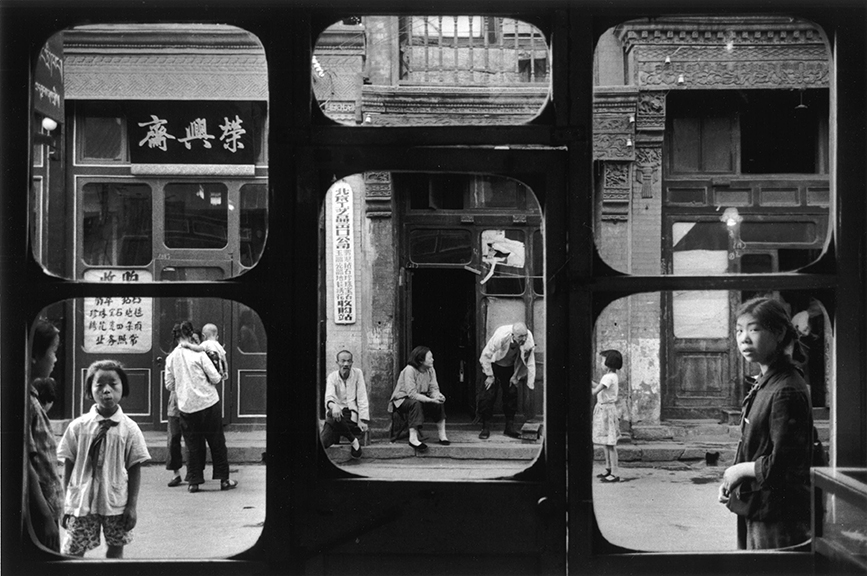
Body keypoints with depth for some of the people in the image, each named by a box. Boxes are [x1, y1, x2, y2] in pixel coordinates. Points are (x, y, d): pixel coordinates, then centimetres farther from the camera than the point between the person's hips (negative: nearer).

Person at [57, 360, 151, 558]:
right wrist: (67, 501, 2)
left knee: (116, 548, 8)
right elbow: (68, 465, 3)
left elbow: (135, 469, -2)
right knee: (72, 552, 1)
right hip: (82, 502, 0)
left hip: (116, 504, 0)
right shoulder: (78, 426, -2)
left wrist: (132, 505, -4)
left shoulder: (129, 428, -4)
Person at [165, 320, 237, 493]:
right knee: (217, 443, 7)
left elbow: (169, 385, 7)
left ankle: (193, 482, 11)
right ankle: (224, 479, 11)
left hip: (186, 406, 3)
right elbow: (215, 378, -9)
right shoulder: (199, 354, -9)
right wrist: (220, 376, 13)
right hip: (208, 403, -3)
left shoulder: (171, 358, 1)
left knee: (193, 445, 12)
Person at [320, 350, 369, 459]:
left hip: (352, 411, 0)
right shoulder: (332, 377, 3)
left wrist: (363, 420, -12)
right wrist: (333, 405, -41)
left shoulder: (357, 373, 3)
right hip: (337, 411, 1)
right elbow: (329, 396, -15)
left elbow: (362, 398, -1)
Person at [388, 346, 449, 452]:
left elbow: (434, 389, -7)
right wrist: (431, 400, -39)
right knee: (416, 403, -38)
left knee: (439, 402, -16)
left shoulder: (430, 370, -3)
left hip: (420, 398, 7)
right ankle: (413, 439, -37)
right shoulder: (409, 370, -25)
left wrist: (437, 396, -32)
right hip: (402, 400, -7)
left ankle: (442, 435, -10)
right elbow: (412, 393, -31)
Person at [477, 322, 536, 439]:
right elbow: (485, 356, -24)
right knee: (489, 395, -9)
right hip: (494, 365, -3)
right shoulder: (500, 337, -37)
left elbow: (529, 359, -9)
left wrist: (516, 376, -10)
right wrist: (490, 376, -17)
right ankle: (485, 428, 0)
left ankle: (510, 427, 12)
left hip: (510, 367, 4)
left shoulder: (528, 338, -27)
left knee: (511, 394, 0)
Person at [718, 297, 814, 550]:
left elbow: (781, 465, -23)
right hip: (754, 510, 9)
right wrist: (732, 482, 3)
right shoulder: (763, 383, 9)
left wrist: (739, 470, -10)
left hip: (777, 519, -9)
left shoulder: (786, 392, -20)